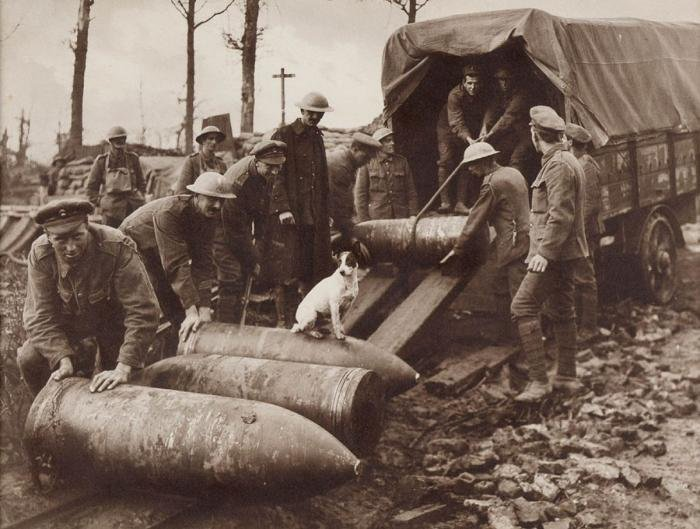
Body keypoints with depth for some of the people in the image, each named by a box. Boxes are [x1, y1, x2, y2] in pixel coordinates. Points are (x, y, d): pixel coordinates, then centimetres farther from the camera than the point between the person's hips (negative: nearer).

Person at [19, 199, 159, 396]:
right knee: (29, 359, -19)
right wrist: (64, 359, -35)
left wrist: (123, 368, -43)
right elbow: (40, 316, -21)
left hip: (114, 320, -2)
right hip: (70, 321, 2)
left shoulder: (118, 248, -35)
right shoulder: (39, 254, -24)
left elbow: (143, 312, -36)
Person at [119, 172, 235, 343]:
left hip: (157, 258, 7)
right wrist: (191, 311, -43)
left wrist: (205, 311, -28)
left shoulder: (209, 216, -16)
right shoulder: (168, 212, -37)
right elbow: (176, 264, -40)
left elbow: (203, 264, -19)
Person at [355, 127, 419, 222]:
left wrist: (413, 216, 4)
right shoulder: (368, 163, 1)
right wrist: (363, 222, -4)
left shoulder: (402, 162, 10)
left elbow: (411, 191, 11)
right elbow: (360, 193, 1)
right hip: (376, 218, -2)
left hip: (401, 217, 3)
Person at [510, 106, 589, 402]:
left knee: (523, 307, -13)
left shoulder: (558, 165, -16)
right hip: (562, 253, 11)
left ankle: (538, 380, -13)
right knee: (562, 311, 14)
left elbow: (560, 215, -23)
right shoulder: (565, 161, 17)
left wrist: (544, 252, -24)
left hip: (556, 253, -11)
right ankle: (566, 377, 21)